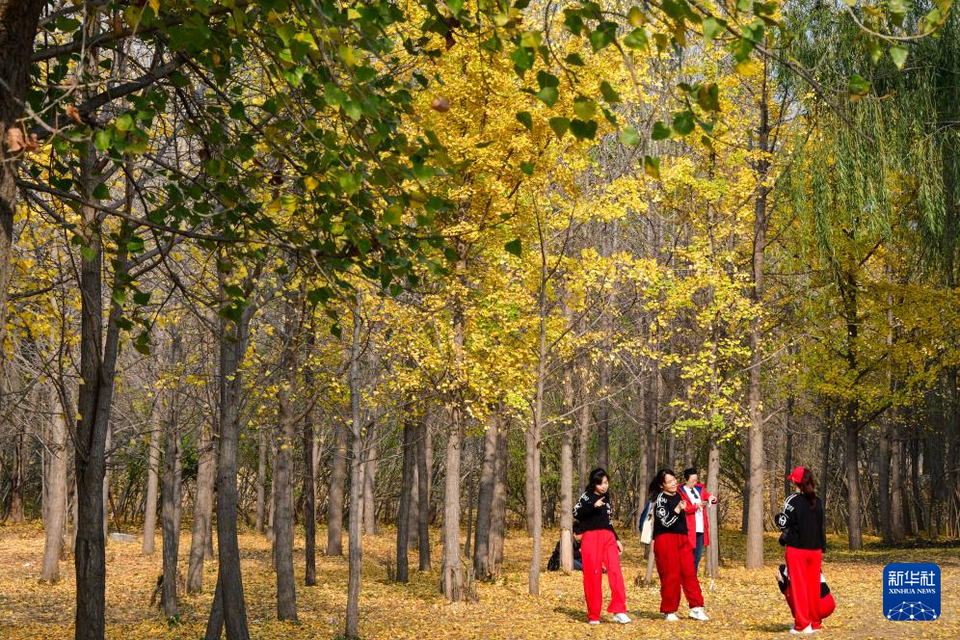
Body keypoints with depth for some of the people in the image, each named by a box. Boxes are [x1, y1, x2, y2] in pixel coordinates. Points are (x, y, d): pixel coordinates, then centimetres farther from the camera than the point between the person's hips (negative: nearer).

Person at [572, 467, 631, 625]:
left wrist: (617, 539, 21)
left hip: (608, 537, 5)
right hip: (591, 537, -5)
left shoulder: (606, 498, 20)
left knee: (616, 571, -13)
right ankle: (593, 616, 2)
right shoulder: (587, 496, 2)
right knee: (593, 575, -5)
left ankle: (619, 610, -17)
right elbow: (576, 513, -12)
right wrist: (593, 506, -23)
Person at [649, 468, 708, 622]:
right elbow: (665, 522, -17)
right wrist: (678, 509, -29)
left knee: (689, 572, -2)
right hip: (666, 539, -7)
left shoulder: (677, 495, 15)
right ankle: (669, 611, 4)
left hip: (682, 539, 7)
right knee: (671, 575, -5)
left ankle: (696, 608, -2)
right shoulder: (660, 498, -8)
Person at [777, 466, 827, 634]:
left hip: (796, 549, -5)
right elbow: (821, 526, 13)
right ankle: (815, 623, 16)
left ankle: (802, 624, -4)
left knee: (799, 587, -1)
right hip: (815, 550, 5)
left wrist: (778, 516, 7)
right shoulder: (818, 502, 8)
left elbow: (783, 524, -12)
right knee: (814, 586, 11)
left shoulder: (793, 501, -11)